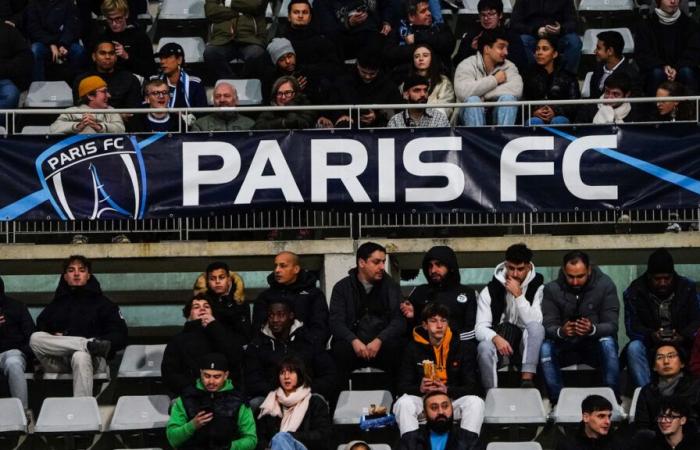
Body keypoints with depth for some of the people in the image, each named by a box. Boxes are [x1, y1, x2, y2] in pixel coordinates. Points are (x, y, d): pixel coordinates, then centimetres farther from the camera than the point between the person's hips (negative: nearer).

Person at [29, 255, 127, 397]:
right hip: (58, 363, 3)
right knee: (35, 338, -25)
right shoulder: (56, 305, 26)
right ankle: (91, 345, -29)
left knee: (80, 356, -39)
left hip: (93, 359, -3)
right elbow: (40, 331, 16)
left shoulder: (102, 303, 17)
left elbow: (120, 337, 8)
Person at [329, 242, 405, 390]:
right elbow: (336, 321, -2)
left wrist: (379, 340, -18)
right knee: (340, 349, -33)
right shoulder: (342, 288, 10)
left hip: (382, 344, 1)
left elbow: (399, 321, -1)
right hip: (353, 344, -1)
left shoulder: (391, 287, 12)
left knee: (396, 348, -32)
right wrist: (354, 341, -21)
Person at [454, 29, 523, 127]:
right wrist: (494, 80, -18)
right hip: (472, 115, -2)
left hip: (498, 115, 2)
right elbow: (463, 92, -27)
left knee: (508, 97, -25)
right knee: (473, 99, -31)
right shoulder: (467, 65, -6)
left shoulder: (509, 66, 2)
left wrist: (483, 94, -21)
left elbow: (517, 89, -20)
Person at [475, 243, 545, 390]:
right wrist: (496, 338, -32)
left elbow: (534, 323, -17)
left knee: (536, 327, -32)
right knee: (484, 347, -34)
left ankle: (527, 380, -36)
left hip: (525, 344, 0)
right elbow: (480, 328, -10)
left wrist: (518, 295, -22)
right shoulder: (490, 290, -2)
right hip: (499, 341, 0)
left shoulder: (537, 287, -4)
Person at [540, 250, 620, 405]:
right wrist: (560, 332, -38)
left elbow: (611, 325, -16)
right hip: (565, 348, 1)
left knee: (608, 343, -34)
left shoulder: (605, 285, -10)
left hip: (595, 346, -1)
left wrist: (592, 329, -39)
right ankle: (557, 401, -23)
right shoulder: (552, 289, -6)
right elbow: (548, 327, -13)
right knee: (545, 348, -29)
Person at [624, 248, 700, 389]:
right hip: (649, 344, 0)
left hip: (681, 344, 0)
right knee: (633, 348, -33)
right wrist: (651, 335, -30)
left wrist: (683, 336, -27)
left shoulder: (687, 288, 0)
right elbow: (632, 327, -9)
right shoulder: (635, 291, -3)